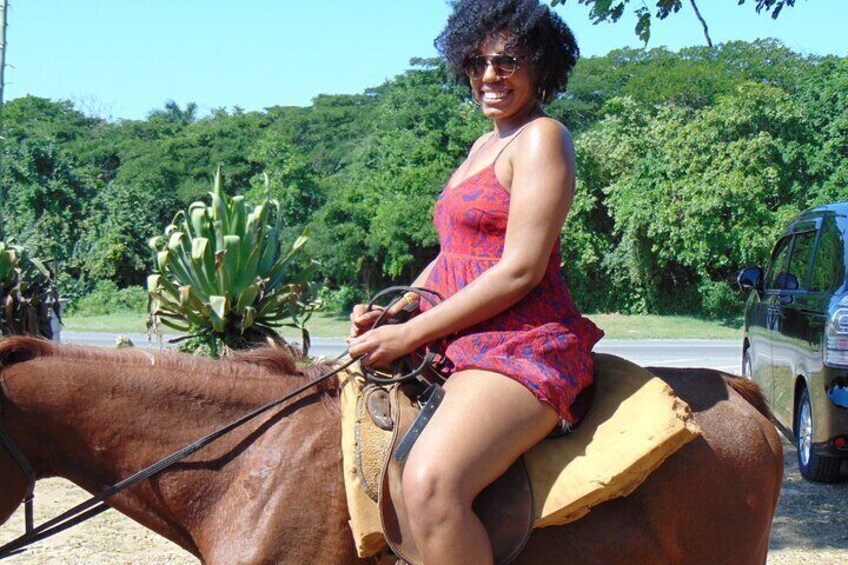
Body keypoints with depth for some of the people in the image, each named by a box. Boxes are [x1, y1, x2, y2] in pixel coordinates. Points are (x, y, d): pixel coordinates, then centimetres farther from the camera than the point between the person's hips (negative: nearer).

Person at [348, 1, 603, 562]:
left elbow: (520, 270, -15)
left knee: (432, 482, -34)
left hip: (522, 346, -10)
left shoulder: (541, 137, -6)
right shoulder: (484, 146, 22)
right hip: (463, 344, 10)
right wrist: (388, 313, 7)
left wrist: (410, 334, -14)